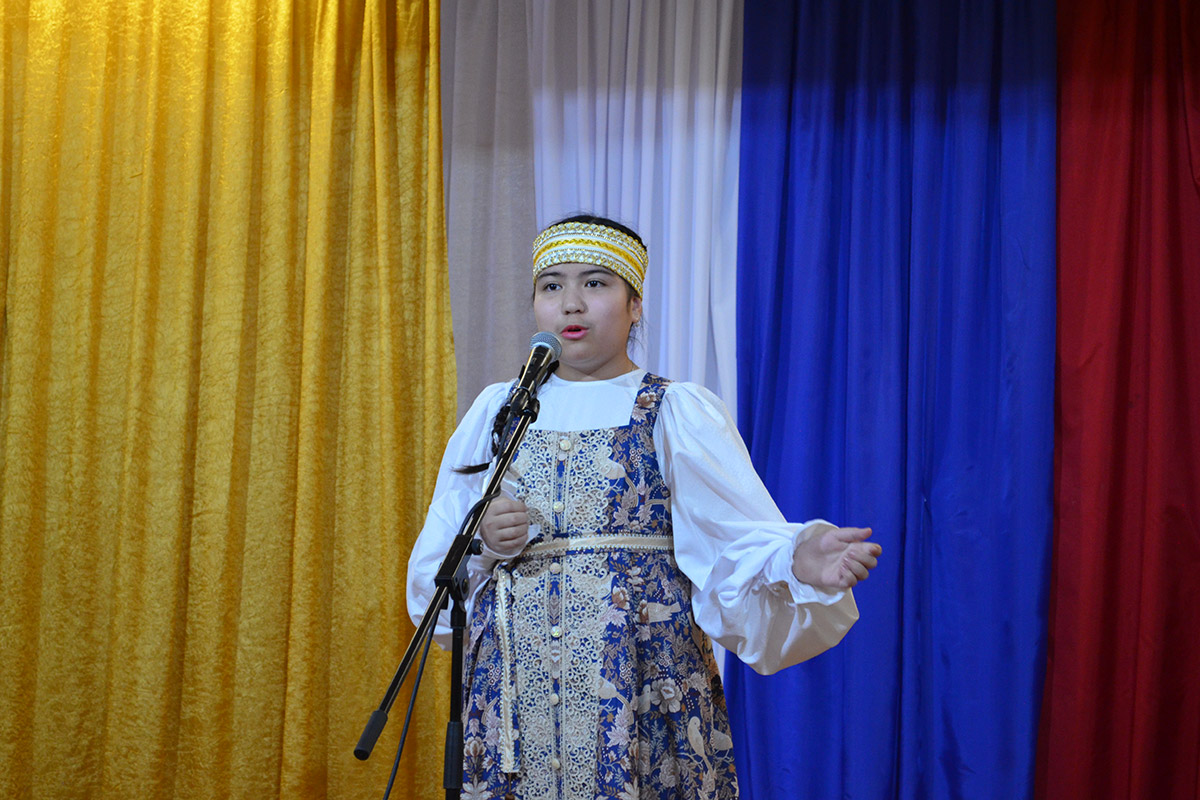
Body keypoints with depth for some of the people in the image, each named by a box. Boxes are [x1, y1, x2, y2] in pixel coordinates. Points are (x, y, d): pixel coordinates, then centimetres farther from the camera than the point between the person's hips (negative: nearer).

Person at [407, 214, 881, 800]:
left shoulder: (678, 414, 2)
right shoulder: (496, 412, 11)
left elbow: (744, 541, -11)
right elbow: (435, 572, 13)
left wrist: (799, 559, -32)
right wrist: (480, 543, -8)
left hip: (643, 687, -2)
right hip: (513, 694, 3)